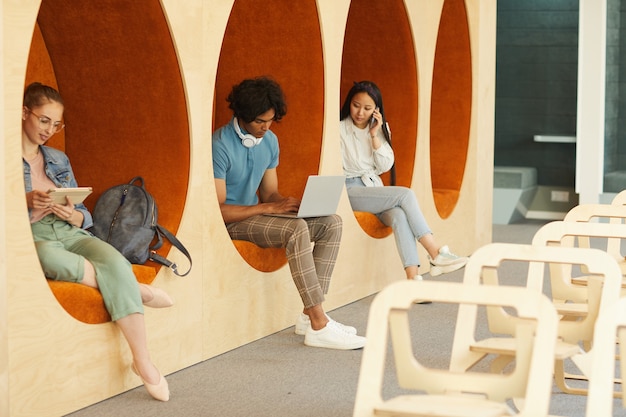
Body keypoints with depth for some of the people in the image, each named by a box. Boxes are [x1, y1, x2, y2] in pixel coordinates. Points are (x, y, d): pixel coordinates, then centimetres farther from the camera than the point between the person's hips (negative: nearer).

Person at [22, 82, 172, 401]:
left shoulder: (59, 159, 20)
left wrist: (72, 215, -7)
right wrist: (26, 202, -19)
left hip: (69, 232, 4)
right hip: (29, 238, -4)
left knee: (115, 262, -29)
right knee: (49, 256, -42)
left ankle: (143, 362, -32)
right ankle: (135, 289, -23)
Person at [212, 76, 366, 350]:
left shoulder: (269, 141, 7)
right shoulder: (221, 145, -19)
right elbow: (218, 210, -22)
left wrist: (291, 203, -9)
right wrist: (269, 207, -25)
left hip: (257, 214, 9)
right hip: (230, 222, -9)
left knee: (331, 223, -5)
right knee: (297, 229, -32)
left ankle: (310, 315, -9)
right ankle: (319, 326, -31)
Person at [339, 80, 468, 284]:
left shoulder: (380, 128, 12)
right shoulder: (340, 128, -4)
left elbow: (386, 166, 7)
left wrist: (375, 136, -4)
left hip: (374, 187, 5)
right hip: (349, 189, -5)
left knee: (399, 216, -30)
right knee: (405, 194, -26)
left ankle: (413, 277, -40)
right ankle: (435, 253, -24)